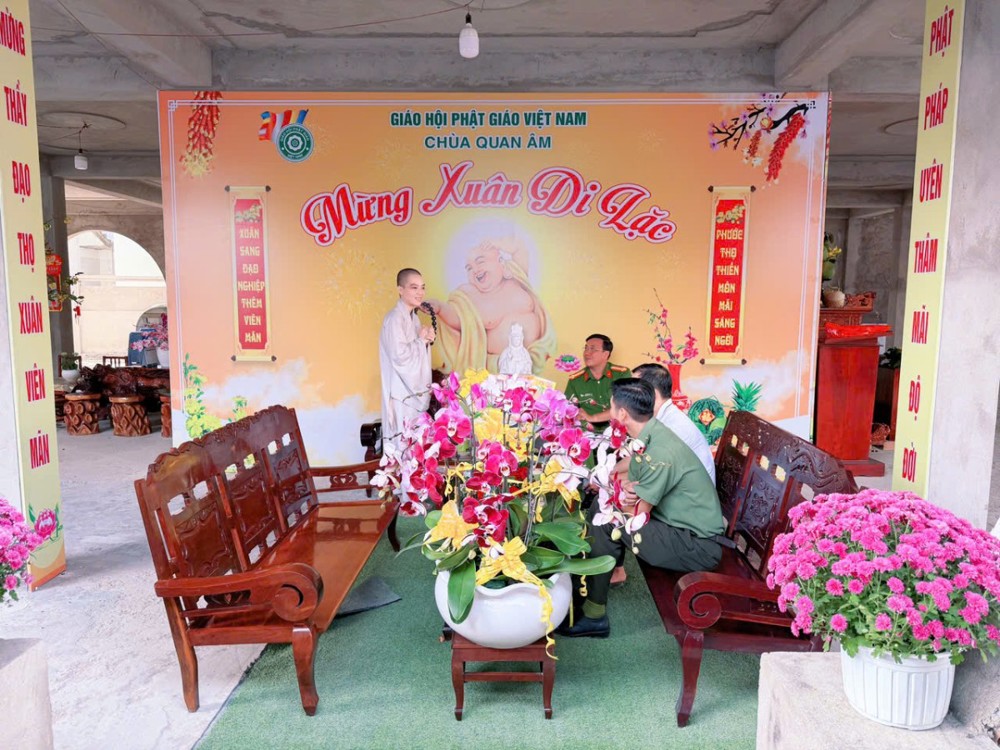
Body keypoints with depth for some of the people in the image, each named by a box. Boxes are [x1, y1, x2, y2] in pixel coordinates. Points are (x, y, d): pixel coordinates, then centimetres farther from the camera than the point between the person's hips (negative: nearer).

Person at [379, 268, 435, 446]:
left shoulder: (414, 317, 12)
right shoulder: (394, 318, -16)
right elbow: (400, 355, -24)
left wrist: (427, 340, 1)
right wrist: (421, 340, -10)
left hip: (416, 390, 9)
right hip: (402, 392, -9)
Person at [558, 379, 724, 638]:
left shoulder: (661, 452, -26)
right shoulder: (647, 438, 3)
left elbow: (637, 516, -22)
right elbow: (633, 485, 8)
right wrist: (623, 491, -14)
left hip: (698, 546, -9)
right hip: (677, 525, 9)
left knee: (606, 523, -20)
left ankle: (594, 616, -9)